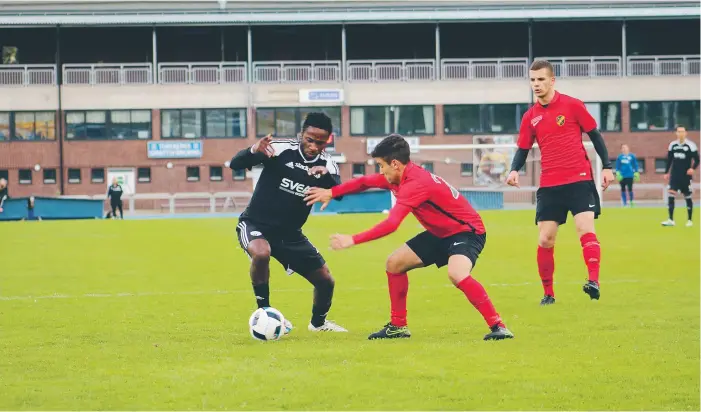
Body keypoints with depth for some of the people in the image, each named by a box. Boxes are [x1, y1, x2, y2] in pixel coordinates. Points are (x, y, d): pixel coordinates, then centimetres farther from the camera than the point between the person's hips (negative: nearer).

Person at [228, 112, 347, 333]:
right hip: (255, 225, -5)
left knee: (326, 281, 7)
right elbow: (235, 164, -25)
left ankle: (318, 322, 39)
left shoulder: (326, 164, -5)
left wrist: (326, 176, -42)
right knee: (261, 253, -38)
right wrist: (254, 151, -46)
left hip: (290, 233, 5)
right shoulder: (282, 149, -17)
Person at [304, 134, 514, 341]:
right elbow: (365, 182, 17)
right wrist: (331, 192, 9)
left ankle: (497, 326, -28)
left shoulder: (415, 183, -29)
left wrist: (353, 240, -32)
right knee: (394, 263, 8)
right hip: (441, 233, 10)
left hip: (467, 231, -10)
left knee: (457, 274, -37)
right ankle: (398, 326, 19)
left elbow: (391, 225, -36)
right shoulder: (399, 176, -1)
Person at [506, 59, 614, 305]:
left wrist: (606, 167, -1)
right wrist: (514, 170, -8)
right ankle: (548, 293, 13)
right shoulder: (530, 117, 7)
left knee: (586, 230, -20)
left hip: (579, 179, -3)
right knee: (545, 240, 1)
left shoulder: (572, 105, -2)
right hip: (549, 185, 3)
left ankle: (593, 282, -26)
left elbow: (595, 136, 4)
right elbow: (523, 150, 12)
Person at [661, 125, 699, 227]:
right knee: (670, 194, -9)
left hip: (686, 176, -3)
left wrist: (693, 168, -23)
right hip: (674, 175, 3)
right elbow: (669, 160, 14)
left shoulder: (690, 145, -7)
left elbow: (697, 160, -6)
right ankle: (670, 220, -7)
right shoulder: (672, 145, 6)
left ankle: (689, 220, 15)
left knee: (688, 197, 4)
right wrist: (666, 173, 12)